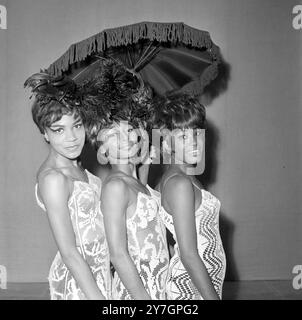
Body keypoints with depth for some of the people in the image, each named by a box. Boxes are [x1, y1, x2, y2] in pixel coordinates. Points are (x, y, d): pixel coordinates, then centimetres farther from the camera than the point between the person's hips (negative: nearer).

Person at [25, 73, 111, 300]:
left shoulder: (75, 165, 3)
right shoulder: (53, 178, -22)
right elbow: (69, 252, -22)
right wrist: (96, 296, -22)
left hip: (99, 268, 8)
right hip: (79, 281, -8)